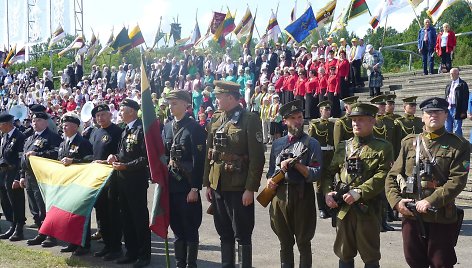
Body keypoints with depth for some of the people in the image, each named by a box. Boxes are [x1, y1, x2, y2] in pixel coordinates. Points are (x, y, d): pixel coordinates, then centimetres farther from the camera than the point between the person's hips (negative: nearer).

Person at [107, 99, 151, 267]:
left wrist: (125, 166, -20)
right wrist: (115, 157, 2)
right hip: (123, 180, 9)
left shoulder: (142, 129, -14)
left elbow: (146, 157, -19)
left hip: (136, 181, -9)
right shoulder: (125, 130, 14)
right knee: (126, 217, 14)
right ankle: (132, 251, 26)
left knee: (140, 217, 1)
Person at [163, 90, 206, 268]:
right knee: (177, 227, 14)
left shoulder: (194, 128, -10)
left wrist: (195, 188, -16)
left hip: (187, 185, -6)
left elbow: (199, 160, -13)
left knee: (190, 228, 4)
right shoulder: (167, 127, 10)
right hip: (171, 184, 6)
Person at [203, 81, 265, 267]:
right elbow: (209, 154, 13)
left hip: (239, 188, -6)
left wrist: (250, 189, -16)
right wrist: (207, 183, 10)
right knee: (224, 233, 16)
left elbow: (257, 158, -13)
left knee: (242, 235, 4)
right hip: (218, 187, 6)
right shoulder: (215, 120, 10)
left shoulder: (250, 120, -10)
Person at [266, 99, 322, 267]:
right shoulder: (277, 144, 12)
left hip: (302, 196, -4)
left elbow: (316, 174, -10)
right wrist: (270, 180, -5)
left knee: (303, 243, 7)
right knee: (285, 242, 15)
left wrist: (296, 164, -19)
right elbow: (271, 169, 15)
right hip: (279, 196, 4)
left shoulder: (312, 143, -2)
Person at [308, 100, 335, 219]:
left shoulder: (332, 124, 12)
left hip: (331, 155, 4)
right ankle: (322, 208, 10)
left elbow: (335, 141, 14)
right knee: (320, 182, 1)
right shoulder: (314, 124, -1)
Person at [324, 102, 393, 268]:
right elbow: (329, 173, 12)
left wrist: (359, 192, -22)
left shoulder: (383, 147, -1)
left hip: (368, 209, -4)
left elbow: (383, 175, -14)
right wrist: (327, 192, -5)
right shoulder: (343, 147, 11)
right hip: (343, 209, 4)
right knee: (344, 254, 13)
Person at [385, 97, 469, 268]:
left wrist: (431, 201, -21)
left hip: (442, 218, -3)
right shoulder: (409, 143, 9)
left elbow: (458, 180, -12)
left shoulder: (458, 145, 0)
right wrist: (396, 200, -9)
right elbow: (392, 176, 7)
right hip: (410, 216, 3)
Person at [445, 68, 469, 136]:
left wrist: (463, 111, -14)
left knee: (457, 130, -3)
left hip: (457, 109, -6)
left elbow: (465, 99, -8)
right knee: (448, 130, 10)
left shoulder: (462, 84, -3)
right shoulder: (448, 86, 16)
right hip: (448, 109, 6)